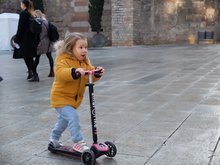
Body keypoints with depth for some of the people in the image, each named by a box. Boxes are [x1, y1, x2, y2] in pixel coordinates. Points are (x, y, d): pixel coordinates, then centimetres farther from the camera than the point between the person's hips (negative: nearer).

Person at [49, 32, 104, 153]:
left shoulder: (85, 62, 4)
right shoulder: (63, 60, -21)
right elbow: (60, 73, -40)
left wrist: (97, 73, -21)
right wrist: (75, 72, -55)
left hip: (74, 98, 9)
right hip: (61, 97, -9)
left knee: (64, 119, 23)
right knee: (73, 117, -22)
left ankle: (54, 139, 44)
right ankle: (78, 143, -10)